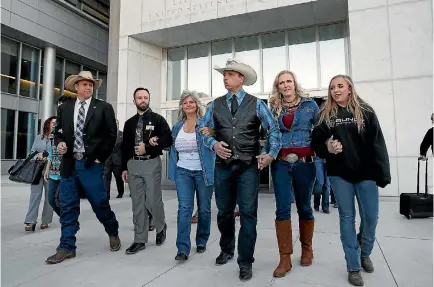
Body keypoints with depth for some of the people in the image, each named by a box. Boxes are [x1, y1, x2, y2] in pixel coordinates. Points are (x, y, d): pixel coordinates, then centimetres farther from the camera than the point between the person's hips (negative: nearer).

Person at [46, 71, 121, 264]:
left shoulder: (103, 108, -1)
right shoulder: (64, 108, 11)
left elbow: (111, 135, -2)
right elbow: (58, 131, 16)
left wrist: (100, 157, -7)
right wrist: (60, 143, -6)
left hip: (91, 164, -4)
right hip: (69, 163, 4)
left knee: (100, 203, 3)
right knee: (68, 206, 7)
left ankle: (113, 233, 28)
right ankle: (67, 247, 19)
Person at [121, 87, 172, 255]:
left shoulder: (158, 119, 3)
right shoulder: (129, 123, 14)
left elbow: (168, 140, -8)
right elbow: (125, 147, 14)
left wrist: (147, 147, -15)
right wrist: (124, 168, 9)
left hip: (152, 164, -4)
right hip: (133, 165, 4)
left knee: (153, 201, -3)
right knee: (137, 203, 6)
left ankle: (161, 227, 26)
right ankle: (140, 240, 15)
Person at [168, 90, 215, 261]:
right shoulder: (177, 127, 11)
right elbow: (173, 150, 16)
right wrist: (173, 171, 12)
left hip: (203, 172, -2)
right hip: (183, 172, 3)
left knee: (204, 208, 9)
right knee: (184, 208, -6)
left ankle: (201, 242, 29)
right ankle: (183, 248, -3)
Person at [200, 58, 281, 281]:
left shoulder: (256, 104, 1)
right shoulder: (215, 105, 8)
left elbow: (273, 131, 1)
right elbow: (202, 129, 8)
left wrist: (271, 154, -13)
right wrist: (214, 144, -10)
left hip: (248, 167, -2)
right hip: (223, 167, 3)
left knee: (248, 214, -1)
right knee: (224, 212, 15)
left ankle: (245, 262, 14)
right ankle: (226, 250, 38)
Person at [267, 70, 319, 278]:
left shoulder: (310, 104, 5)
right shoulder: (274, 108, 9)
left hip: (304, 162, -1)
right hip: (280, 163, 1)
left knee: (304, 206, 10)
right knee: (282, 208, -3)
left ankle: (306, 249, 31)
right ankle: (285, 258, 5)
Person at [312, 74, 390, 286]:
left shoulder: (365, 111, 2)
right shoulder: (325, 114, 4)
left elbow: (377, 143, -2)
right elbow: (316, 141, 4)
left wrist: (382, 173, -8)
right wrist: (327, 148, -18)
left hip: (366, 172, 0)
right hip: (339, 173, 0)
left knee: (371, 217, 4)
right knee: (347, 217, 5)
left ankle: (365, 253, 34)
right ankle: (353, 267, 18)